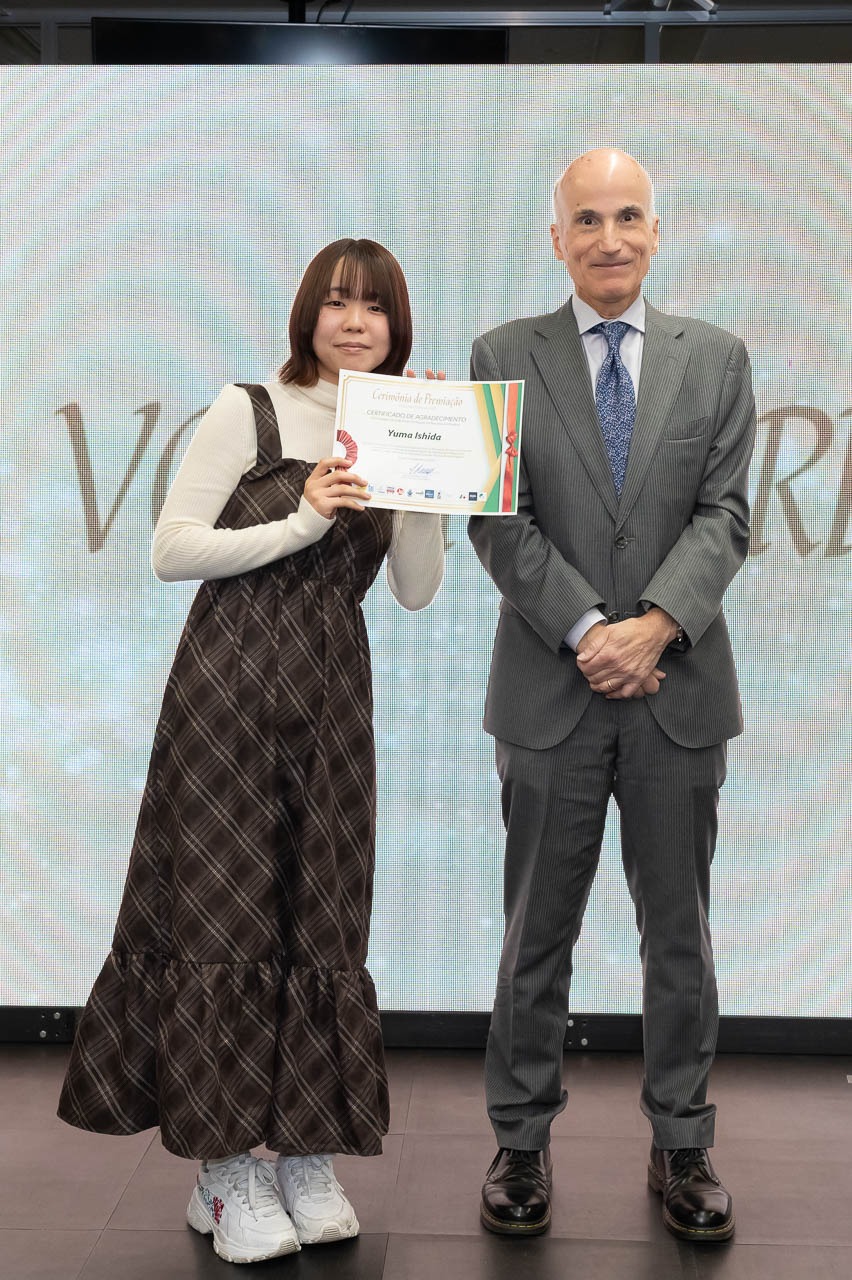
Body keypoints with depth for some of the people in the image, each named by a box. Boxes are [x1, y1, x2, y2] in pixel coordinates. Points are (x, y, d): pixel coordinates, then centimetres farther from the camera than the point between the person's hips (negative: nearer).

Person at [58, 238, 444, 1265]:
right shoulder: (248, 412, 0)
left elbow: (418, 591, 5)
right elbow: (170, 551, -6)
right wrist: (302, 520, -13)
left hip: (334, 695, 4)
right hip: (230, 679, -4)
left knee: (323, 915, 6)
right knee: (223, 908, 0)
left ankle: (306, 1157, 21)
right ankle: (224, 1171, 14)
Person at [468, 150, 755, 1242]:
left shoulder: (716, 357, 9)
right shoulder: (504, 356, 4)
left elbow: (724, 514, 0)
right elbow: (499, 519, -4)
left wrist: (656, 624, -15)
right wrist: (586, 630, -14)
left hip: (679, 690, 2)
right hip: (551, 691, -1)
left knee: (678, 934, 12)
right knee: (536, 934, 10)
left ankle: (681, 1146, 31)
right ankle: (522, 1141, 28)